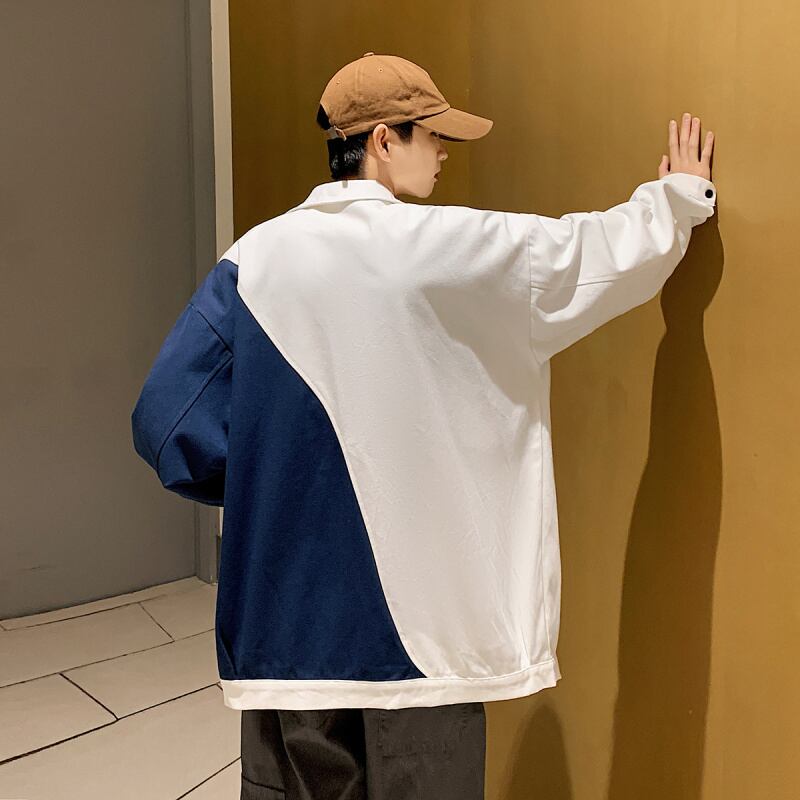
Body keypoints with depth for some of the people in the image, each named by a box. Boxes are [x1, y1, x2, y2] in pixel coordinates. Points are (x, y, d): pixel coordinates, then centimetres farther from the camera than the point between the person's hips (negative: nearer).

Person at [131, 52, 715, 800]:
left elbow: (167, 416, -3)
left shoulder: (256, 256, -1)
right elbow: (605, 251, 3)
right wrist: (680, 194, 23)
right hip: (417, 608, -3)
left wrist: (271, 480, 9)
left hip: (285, 608, 4)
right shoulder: (449, 245, -11)